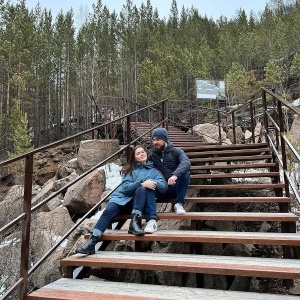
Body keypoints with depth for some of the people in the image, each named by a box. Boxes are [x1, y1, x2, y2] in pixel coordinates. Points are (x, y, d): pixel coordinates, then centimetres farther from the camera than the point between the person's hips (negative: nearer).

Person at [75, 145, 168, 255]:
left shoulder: (153, 171, 17)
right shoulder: (130, 169, 14)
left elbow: (164, 186, 3)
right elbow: (125, 187, -3)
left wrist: (154, 183, -17)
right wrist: (141, 183, -19)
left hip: (139, 202, 0)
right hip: (123, 198, 1)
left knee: (141, 189, -32)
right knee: (108, 211, -29)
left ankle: (135, 222, -36)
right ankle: (92, 240, -40)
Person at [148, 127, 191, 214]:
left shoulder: (176, 151, 2)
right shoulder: (152, 155, 14)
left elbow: (186, 162, -19)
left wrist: (175, 175, -38)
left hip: (174, 188, -1)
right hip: (159, 190, 2)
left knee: (185, 173, -29)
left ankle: (179, 203, -21)